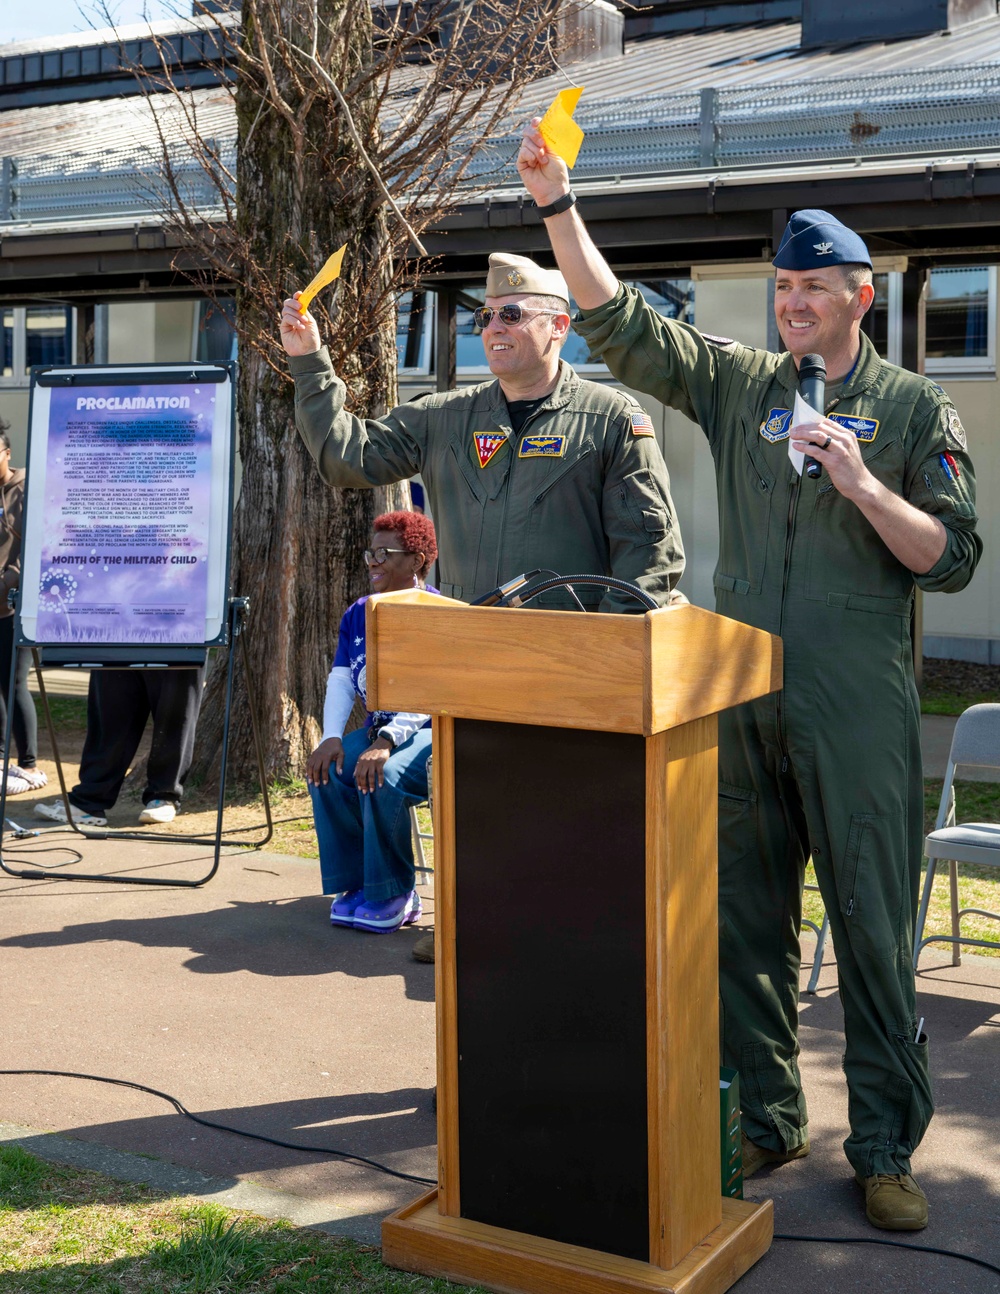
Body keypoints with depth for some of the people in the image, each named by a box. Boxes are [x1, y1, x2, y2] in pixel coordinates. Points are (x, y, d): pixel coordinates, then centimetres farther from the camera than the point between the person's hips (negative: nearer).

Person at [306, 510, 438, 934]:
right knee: (326, 770, -20)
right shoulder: (358, 615, 13)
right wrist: (331, 737, -14)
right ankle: (356, 884, -7)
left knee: (383, 776, -33)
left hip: (431, 730, -6)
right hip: (378, 729, 7)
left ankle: (393, 894, -15)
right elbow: (341, 680, 4)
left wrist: (387, 741, -34)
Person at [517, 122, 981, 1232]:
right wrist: (556, 204, -3)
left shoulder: (913, 409, 5)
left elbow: (950, 559, 0)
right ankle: (766, 1120, 23)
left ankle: (885, 1148, 12)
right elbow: (620, 325, 6)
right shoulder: (739, 385, 12)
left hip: (857, 711, -3)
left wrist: (863, 485, -15)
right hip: (742, 701, 3)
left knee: (873, 930, 0)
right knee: (745, 923, 9)